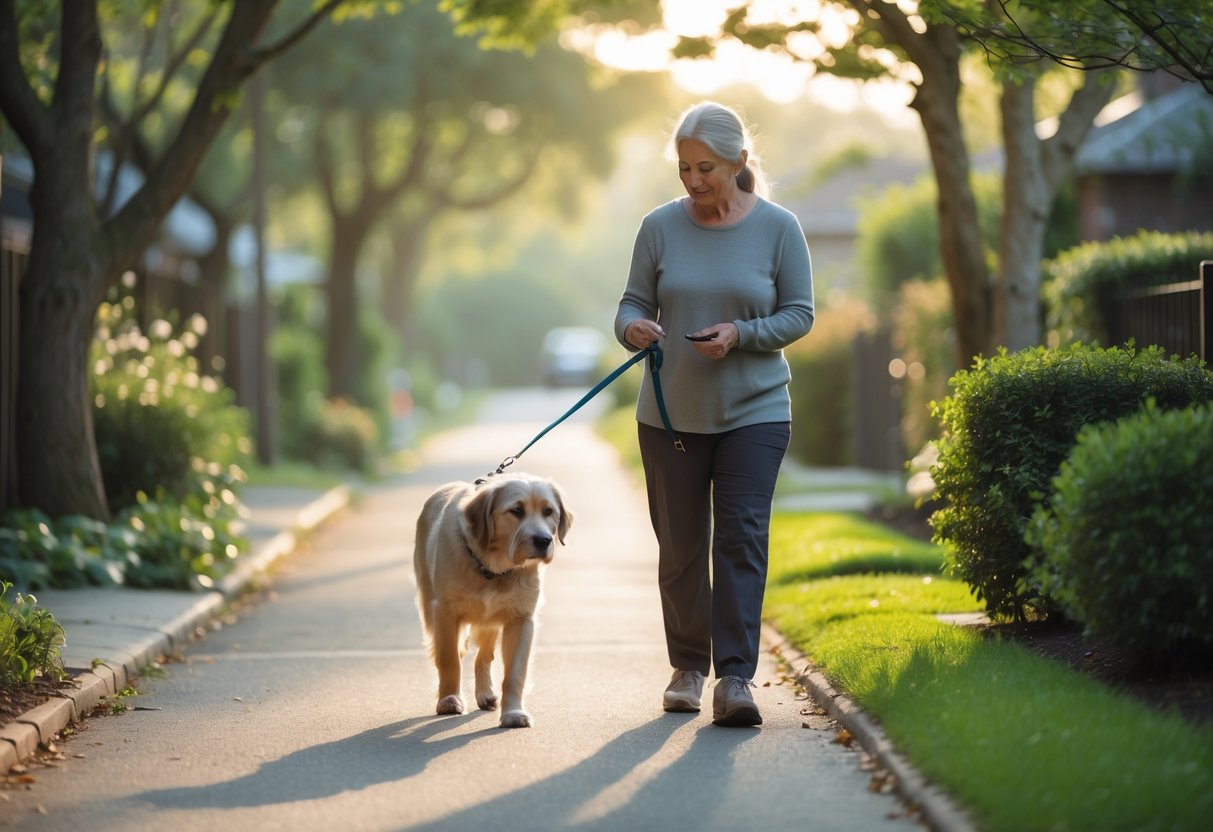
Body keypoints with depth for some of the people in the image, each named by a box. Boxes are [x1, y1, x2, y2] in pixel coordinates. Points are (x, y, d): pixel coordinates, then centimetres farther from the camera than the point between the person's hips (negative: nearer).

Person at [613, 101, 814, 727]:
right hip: (670, 413, 2)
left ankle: (735, 677, -10)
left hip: (753, 411, -2)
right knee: (679, 547, 8)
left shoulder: (777, 227, -4)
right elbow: (633, 303, 3)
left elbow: (800, 314, -1)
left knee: (741, 536, -11)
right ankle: (687, 665, 25)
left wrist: (741, 334, -18)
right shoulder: (660, 227, 0)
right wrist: (633, 328, -21)